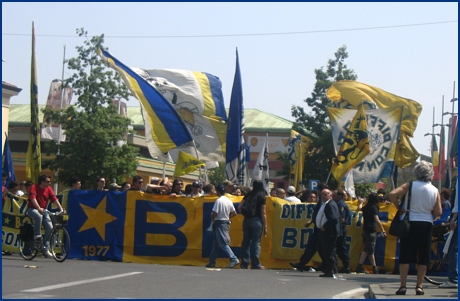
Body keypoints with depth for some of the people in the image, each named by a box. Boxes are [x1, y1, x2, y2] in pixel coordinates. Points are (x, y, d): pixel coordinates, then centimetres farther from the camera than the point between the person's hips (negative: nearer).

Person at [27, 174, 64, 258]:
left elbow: (55, 199, -6)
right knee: (39, 216, -40)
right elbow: (33, 198, -26)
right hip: (32, 209, -5)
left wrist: (61, 209, -20)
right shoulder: (34, 187, -12)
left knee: (50, 228, -10)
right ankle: (37, 235, -22)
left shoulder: (49, 189, 2)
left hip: (43, 210, 5)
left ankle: (45, 249, -1)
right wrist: (39, 208, -41)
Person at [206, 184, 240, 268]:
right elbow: (234, 213, 10)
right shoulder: (229, 201, 8)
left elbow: (214, 213, -20)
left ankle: (234, 259, -20)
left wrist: (211, 217, 1)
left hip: (219, 223, -9)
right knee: (215, 243, 15)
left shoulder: (218, 201, -16)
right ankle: (211, 262, 19)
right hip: (226, 222, 9)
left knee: (223, 243, -10)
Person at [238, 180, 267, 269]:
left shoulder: (248, 195, 6)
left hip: (247, 220, 4)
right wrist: (265, 226, -6)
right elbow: (263, 213, -10)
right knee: (256, 242, -1)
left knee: (246, 241, 10)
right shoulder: (262, 197, -6)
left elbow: (239, 207, 1)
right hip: (257, 221, -4)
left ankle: (244, 263, 11)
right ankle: (255, 264, -2)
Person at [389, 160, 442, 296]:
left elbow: (392, 194, -17)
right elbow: (438, 212, -1)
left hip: (410, 223, -1)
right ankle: (419, 286, 7)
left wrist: (399, 208, -3)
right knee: (423, 257, 7)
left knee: (405, 255, 3)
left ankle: (403, 286, 1)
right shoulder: (435, 191, 1)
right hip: (427, 224, 1)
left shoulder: (410, 186, -5)